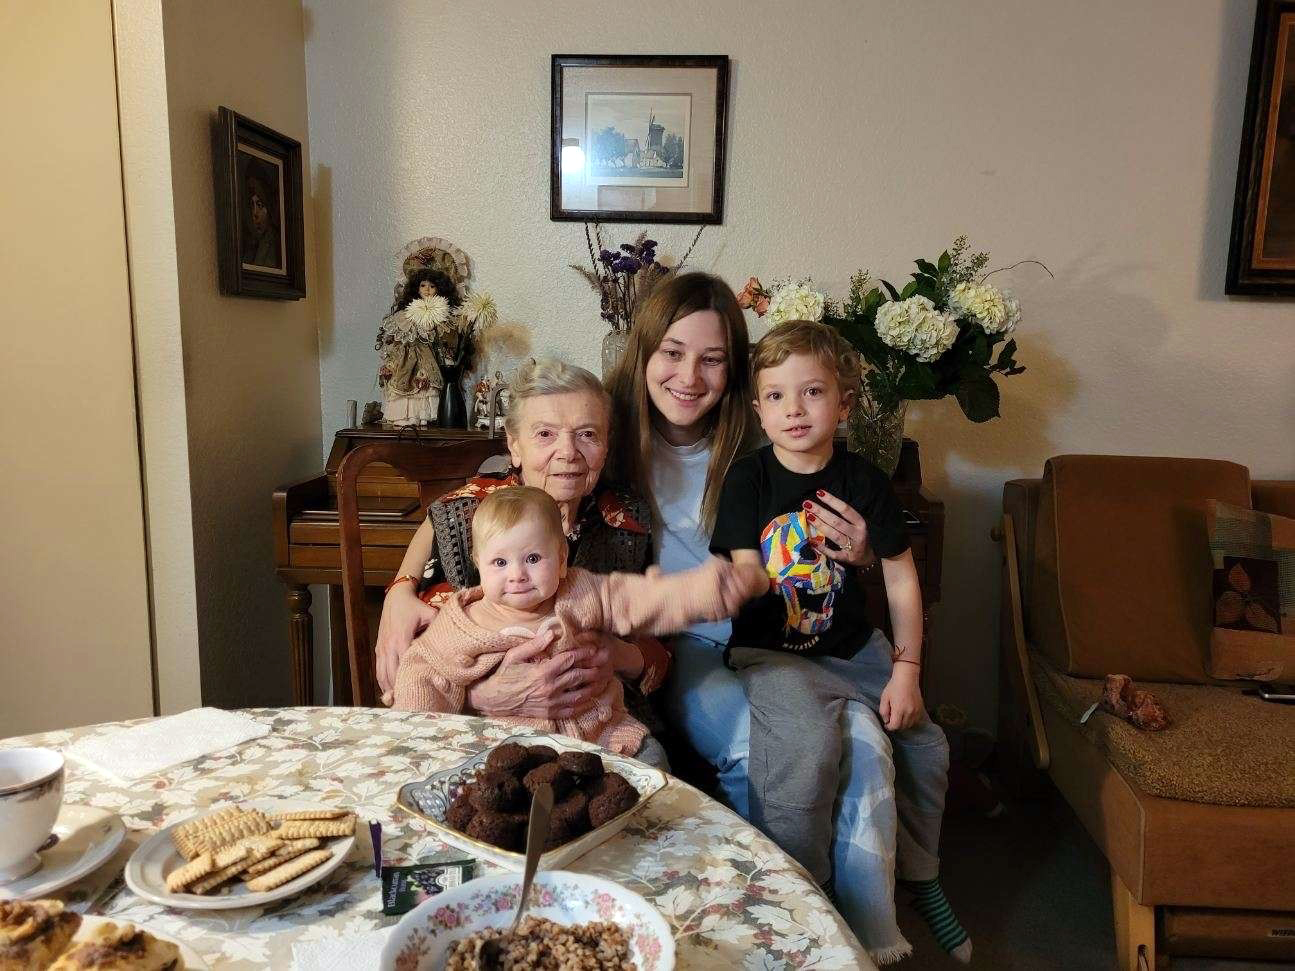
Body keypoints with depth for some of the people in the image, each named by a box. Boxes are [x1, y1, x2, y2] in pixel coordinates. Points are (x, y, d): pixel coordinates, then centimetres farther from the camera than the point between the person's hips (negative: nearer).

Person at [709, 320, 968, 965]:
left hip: (853, 647, 4)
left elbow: (901, 578, 2)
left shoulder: (862, 480, -1)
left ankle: (921, 881, 32)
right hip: (769, 652, -4)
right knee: (808, 747, -29)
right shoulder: (748, 479, -7)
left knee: (926, 744, 3)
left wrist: (905, 671, -2)